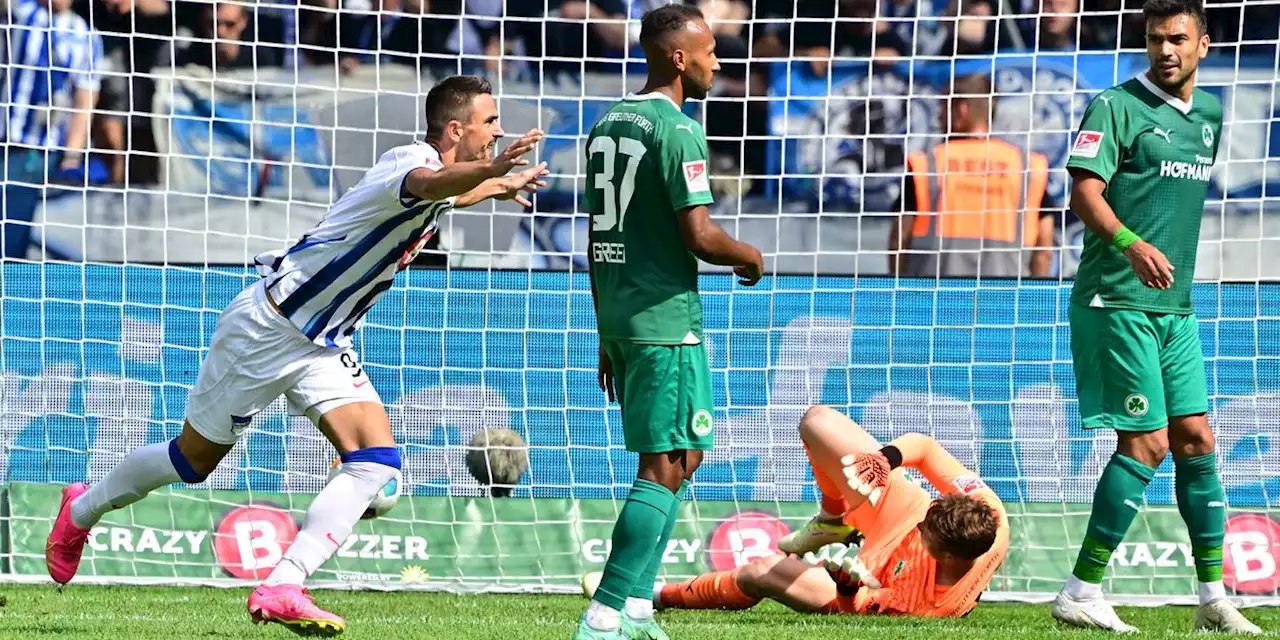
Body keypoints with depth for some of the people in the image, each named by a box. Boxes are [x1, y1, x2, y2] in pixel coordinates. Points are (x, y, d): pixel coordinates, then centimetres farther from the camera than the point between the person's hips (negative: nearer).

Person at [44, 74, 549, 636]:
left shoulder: (442, 170, 4)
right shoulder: (410, 161, -24)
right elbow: (430, 185, -53)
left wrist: (497, 186, 42)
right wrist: (490, 167, -70)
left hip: (324, 347, 8)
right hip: (267, 329, -8)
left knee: (377, 465, -14)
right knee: (194, 458, 10)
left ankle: (281, 590, -17)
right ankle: (83, 510, 37)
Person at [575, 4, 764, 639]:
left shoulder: (607, 124, 14)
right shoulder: (678, 130, -13)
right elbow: (699, 236, -20)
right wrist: (749, 255, 1)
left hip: (617, 318, 9)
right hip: (666, 319, -9)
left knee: (678, 458, 17)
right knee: (667, 466, -8)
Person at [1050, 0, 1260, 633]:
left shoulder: (1209, 115, 14)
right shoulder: (1117, 107, -8)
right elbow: (1085, 192, -18)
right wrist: (1132, 244, -32)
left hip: (1175, 308, 7)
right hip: (1117, 301, -7)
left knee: (1195, 440, 6)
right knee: (1146, 444, -11)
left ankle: (1214, 598, 11)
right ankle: (1081, 593, -7)